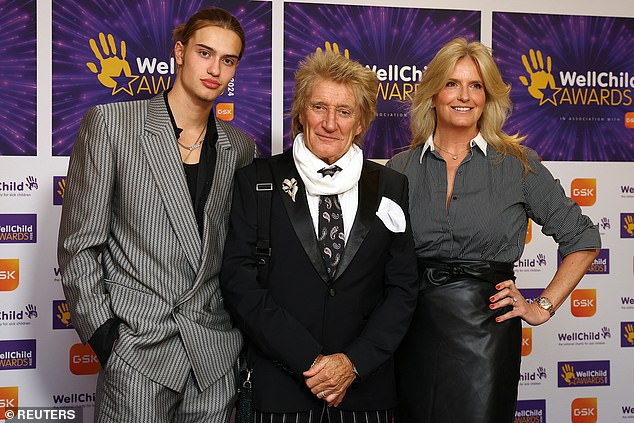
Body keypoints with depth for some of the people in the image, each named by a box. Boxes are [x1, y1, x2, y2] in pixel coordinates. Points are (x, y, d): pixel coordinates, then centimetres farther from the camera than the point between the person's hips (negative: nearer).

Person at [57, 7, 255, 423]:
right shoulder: (109, 123, -4)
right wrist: (104, 336, -8)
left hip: (217, 355, 4)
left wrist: (244, 329, 7)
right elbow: (78, 244, -4)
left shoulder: (240, 147, 8)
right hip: (137, 345, -3)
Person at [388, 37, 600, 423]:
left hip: (486, 332, -2)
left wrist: (543, 307, 0)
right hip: (414, 331, 2)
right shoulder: (400, 169, 4)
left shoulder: (518, 163, -1)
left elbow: (583, 239, 6)